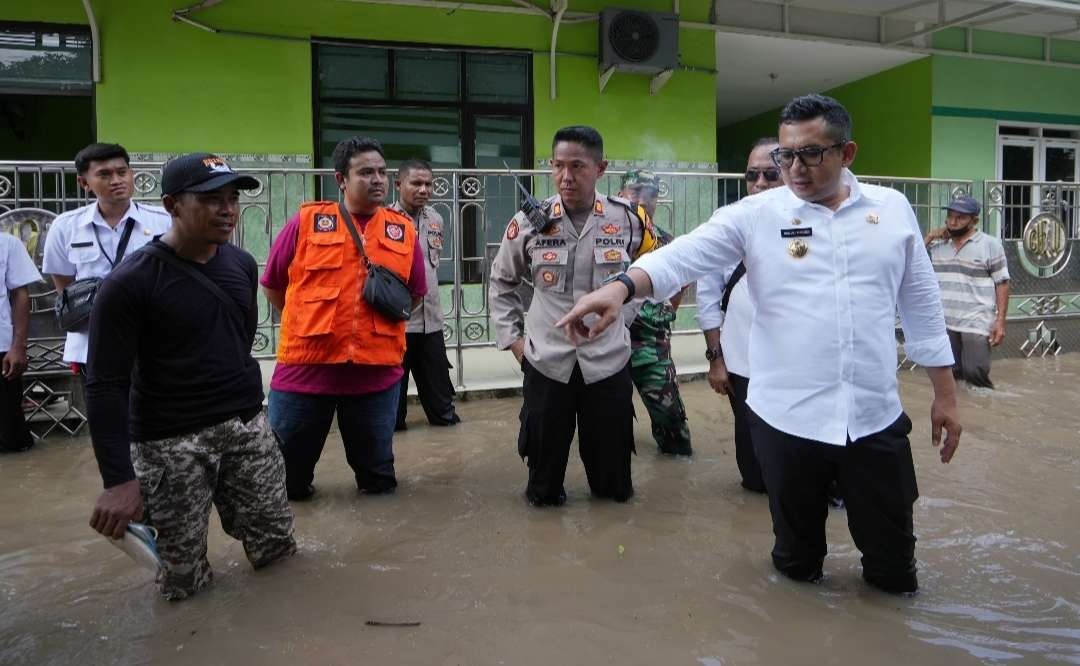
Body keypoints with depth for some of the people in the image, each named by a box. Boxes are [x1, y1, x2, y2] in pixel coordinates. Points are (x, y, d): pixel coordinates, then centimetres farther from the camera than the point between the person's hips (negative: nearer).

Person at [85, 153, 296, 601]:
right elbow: (106, 385, -16)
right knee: (184, 580, 2)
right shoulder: (130, 282, -14)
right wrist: (118, 479, -21)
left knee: (277, 547, 9)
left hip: (247, 424, 5)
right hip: (169, 440, -5)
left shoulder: (242, 265, 3)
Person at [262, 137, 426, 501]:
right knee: (287, 468, 15)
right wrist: (307, 324, 10)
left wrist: (388, 310, 6)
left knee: (378, 477, 17)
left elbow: (416, 292, 18)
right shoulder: (306, 221, -2)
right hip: (306, 366, -1)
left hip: (377, 371, 1)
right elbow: (273, 284, 8)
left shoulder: (403, 230, 4)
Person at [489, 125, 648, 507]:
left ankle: (612, 491, 41)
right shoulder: (529, 222, -7)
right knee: (545, 446, 14)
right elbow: (501, 281, 8)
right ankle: (543, 495, 40)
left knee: (610, 447, 15)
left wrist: (621, 315, 8)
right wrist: (510, 336, 2)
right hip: (546, 361, 0)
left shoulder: (628, 219, -6)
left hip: (609, 360, 0)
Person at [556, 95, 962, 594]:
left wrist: (945, 395, 10)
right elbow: (684, 255, -18)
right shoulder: (755, 215, -3)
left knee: (894, 564, 15)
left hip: (876, 418, 2)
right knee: (796, 557, 18)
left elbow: (923, 307, 9)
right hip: (787, 419, -1)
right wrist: (621, 286, -37)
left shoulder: (892, 209, 4)